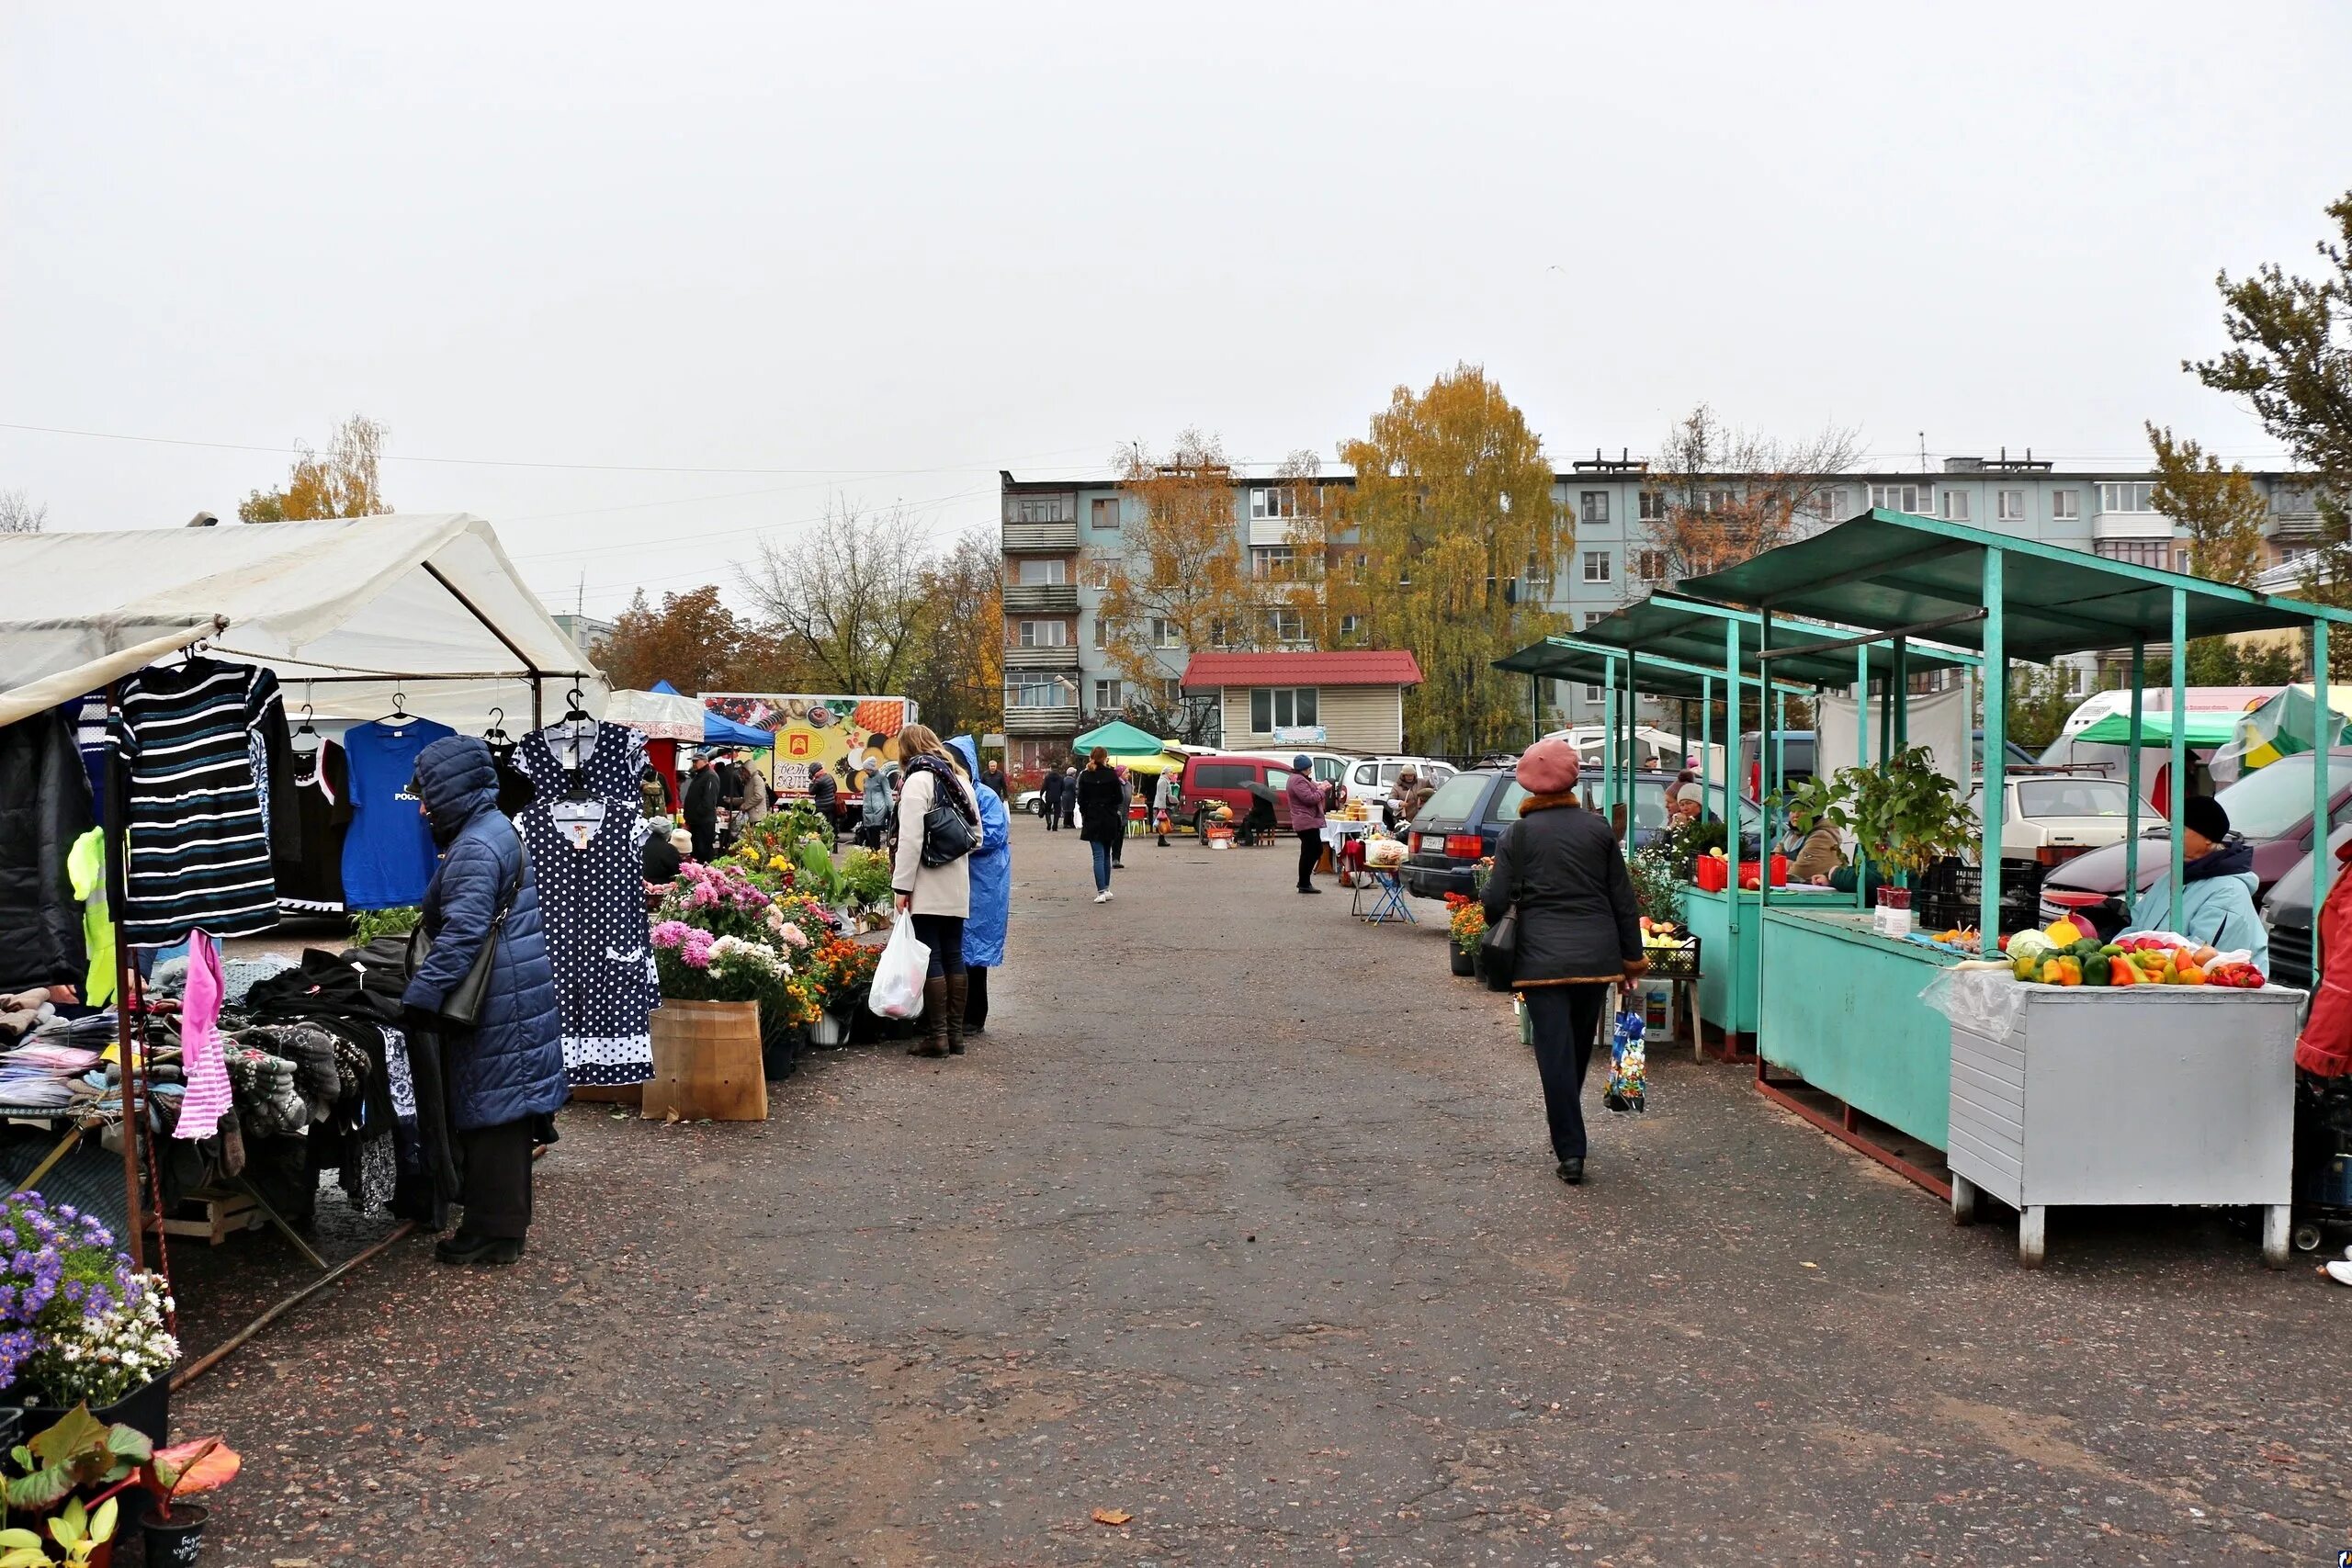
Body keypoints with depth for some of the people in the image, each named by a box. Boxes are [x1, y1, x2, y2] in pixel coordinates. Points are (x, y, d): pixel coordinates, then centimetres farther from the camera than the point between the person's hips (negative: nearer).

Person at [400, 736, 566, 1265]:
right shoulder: (498, 830, 16)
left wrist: (419, 996, -23)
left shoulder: (474, 848, -17)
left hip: (497, 1001, -10)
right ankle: (504, 1220, 25)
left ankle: (494, 1231, 4)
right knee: (501, 1107, 16)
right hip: (514, 993, 10)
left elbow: (461, 932, -25)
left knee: (490, 1110, -3)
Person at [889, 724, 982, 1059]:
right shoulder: (960, 780, 15)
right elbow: (976, 833, 17)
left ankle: (937, 1035, -3)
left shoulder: (918, 780, -10)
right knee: (953, 956, 10)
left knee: (930, 958, -4)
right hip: (957, 885, 7)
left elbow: (910, 839, -16)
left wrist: (902, 885, -14)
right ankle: (956, 1033, 13)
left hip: (927, 887, -7)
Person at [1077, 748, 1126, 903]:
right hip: (1110, 819, 1)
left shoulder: (1085, 776, -3)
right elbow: (1118, 798, -3)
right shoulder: (1111, 775, -6)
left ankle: (1101, 892, -12)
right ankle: (1106, 889, 20)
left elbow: (1081, 799, -2)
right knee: (1106, 855, 15)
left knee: (1099, 856, -3)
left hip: (1093, 820, -1)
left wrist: (1086, 813, 10)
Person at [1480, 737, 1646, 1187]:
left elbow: (1496, 901, -6)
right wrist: (1632, 955, 14)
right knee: (1580, 1048, 18)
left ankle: (1570, 1151, -5)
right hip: (1597, 955, 3)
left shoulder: (1518, 834, -2)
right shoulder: (1598, 828, 6)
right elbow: (1623, 899, 7)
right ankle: (1566, 1133, 33)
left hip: (1543, 958, -3)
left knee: (1556, 1053, -1)